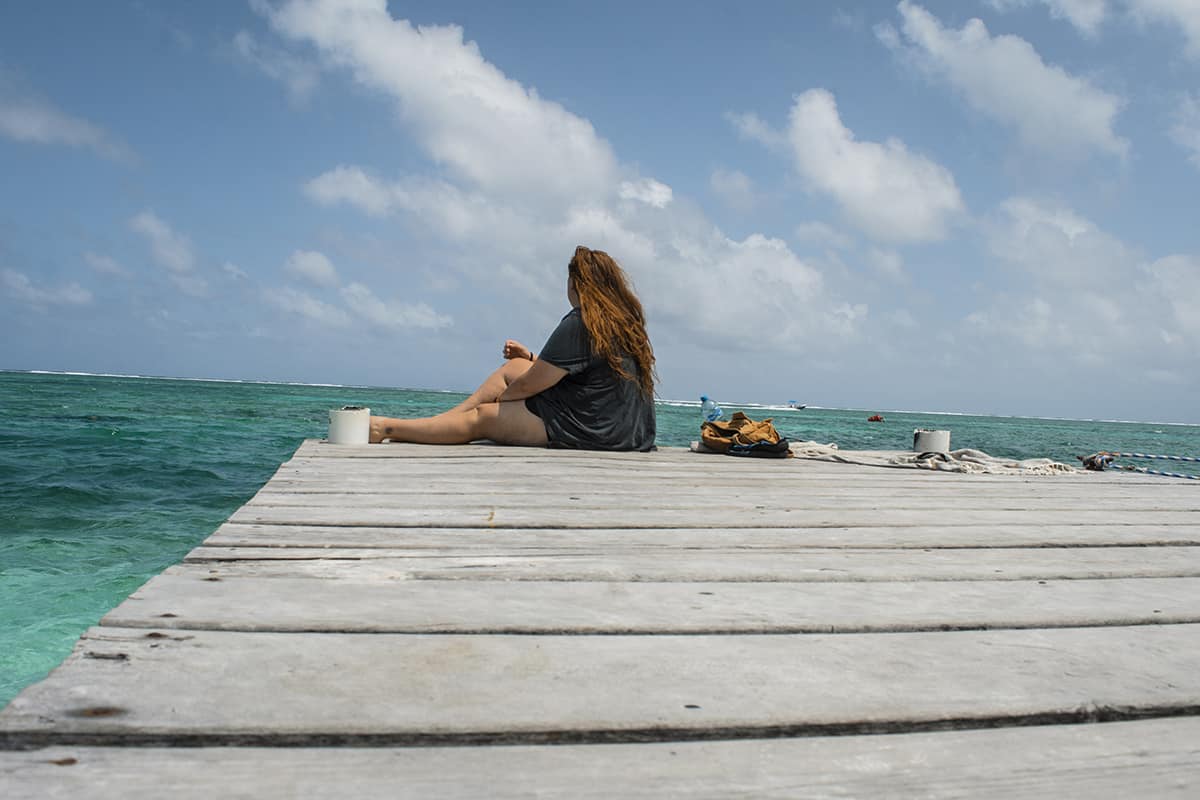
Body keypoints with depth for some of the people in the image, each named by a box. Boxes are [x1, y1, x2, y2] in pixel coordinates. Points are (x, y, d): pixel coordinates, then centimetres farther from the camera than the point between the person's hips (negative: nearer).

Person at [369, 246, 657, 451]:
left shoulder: (578, 325, -19)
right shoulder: (626, 319, 10)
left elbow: (529, 385, -12)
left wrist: (500, 396, 7)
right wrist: (532, 358, 17)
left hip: (592, 431, -9)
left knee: (480, 418, 1)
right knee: (512, 366, 16)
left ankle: (385, 428, 12)